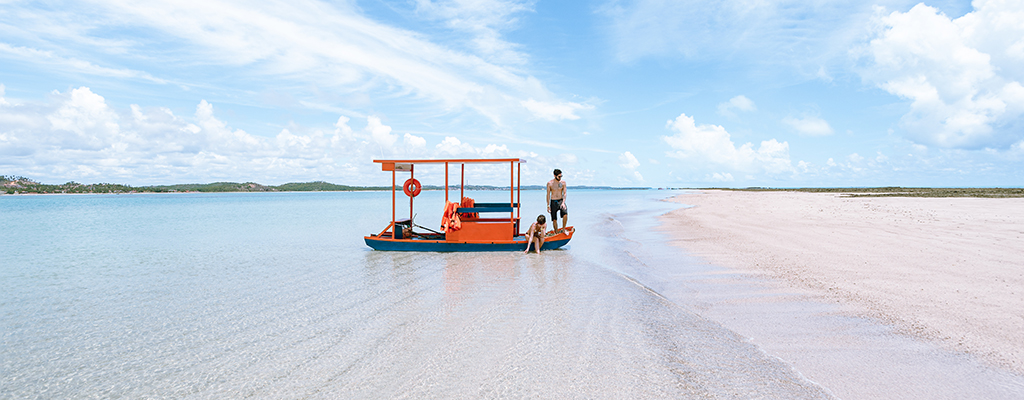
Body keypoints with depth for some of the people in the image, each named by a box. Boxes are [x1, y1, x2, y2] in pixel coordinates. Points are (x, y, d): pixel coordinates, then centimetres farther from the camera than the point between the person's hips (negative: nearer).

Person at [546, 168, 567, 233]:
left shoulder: (563, 182, -1)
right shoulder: (550, 183, -4)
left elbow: (564, 193, -3)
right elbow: (548, 194, 2)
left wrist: (563, 202, -17)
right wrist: (548, 205, -1)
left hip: (561, 201, 0)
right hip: (553, 202, 0)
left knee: (565, 213, -26)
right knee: (554, 219, 2)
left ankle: (563, 229, -9)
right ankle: (556, 233, 18)